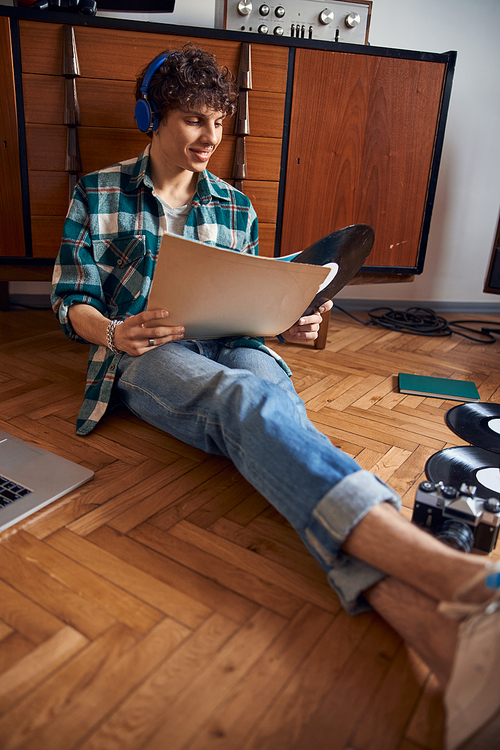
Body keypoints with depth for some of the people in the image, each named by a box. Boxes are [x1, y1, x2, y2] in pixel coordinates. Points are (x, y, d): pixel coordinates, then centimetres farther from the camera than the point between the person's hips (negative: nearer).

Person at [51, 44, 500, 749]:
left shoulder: (235, 208, 21)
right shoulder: (98, 195, 13)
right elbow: (72, 301, 8)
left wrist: (287, 325, -2)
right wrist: (114, 332, -15)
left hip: (233, 347, 3)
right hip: (147, 354, -2)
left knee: (276, 416, -35)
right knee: (251, 401, -38)